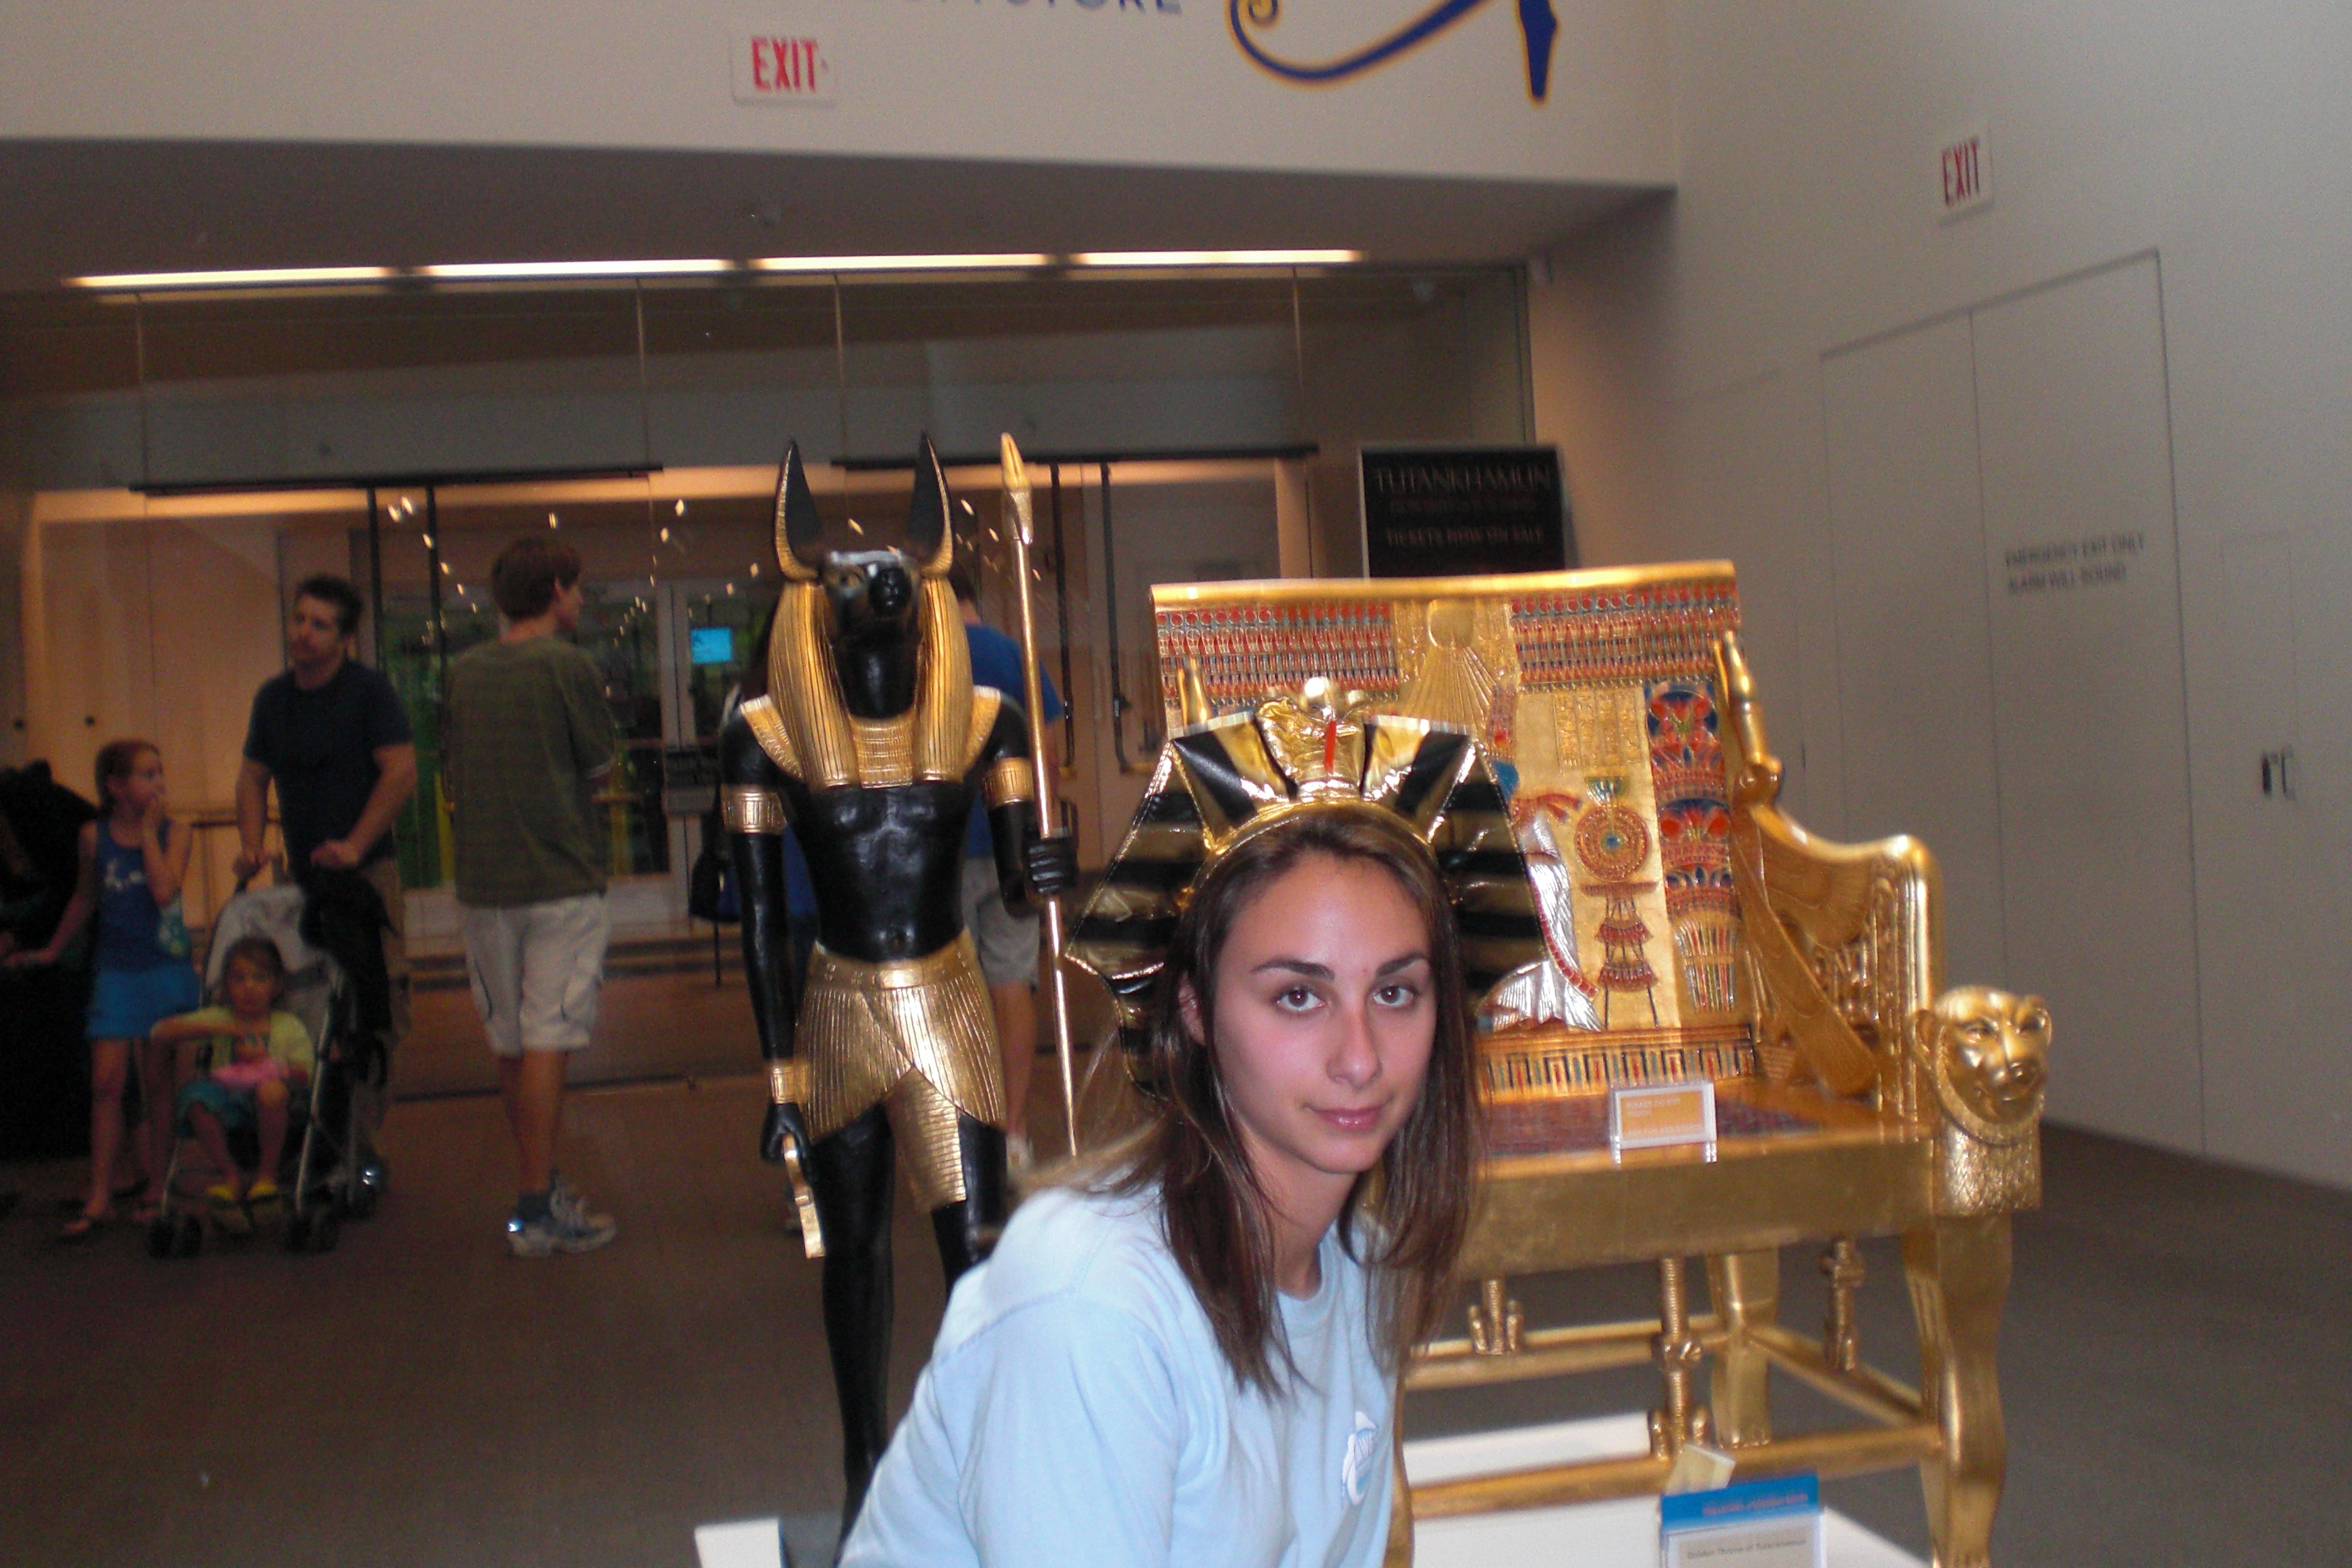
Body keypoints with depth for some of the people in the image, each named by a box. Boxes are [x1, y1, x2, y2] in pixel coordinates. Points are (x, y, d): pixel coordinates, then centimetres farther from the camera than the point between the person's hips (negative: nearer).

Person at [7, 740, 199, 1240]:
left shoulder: (175, 833, -2)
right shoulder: (95, 836, 2)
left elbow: (164, 890, -20)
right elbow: (86, 897, 19)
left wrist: (148, 832, -13)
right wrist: (53, 950, 27)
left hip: (167, 970, -1)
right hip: (116, 970, 1)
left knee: (158, 1084, 4)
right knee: (106, 1082, -4)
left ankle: (157, 1189, 16)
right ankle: (99, 1199, 1)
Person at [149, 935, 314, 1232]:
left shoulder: (289, 1026, 15)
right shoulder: (216, 1019, 18)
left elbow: (305, 1074, 3)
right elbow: (159, 1035, 7)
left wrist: (267, 1061, -13)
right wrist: (210, 1029, -5)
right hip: (227, 1102, 2)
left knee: (271, 1090, -39)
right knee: (196, 1093, -33)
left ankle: (268, 1172, -16)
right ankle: (229, 1173, -14)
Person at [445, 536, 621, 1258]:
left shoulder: (463, 670, 9)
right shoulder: (566, 665, -9)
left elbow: (456, 779, 15)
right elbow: (599, 766, -1)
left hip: (482, 881, 6)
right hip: (559, 879, -6)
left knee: (511, 1044, 14)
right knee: (546, 1042, -4)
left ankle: (542, 1189, 27)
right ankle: (538, 1211, -3)